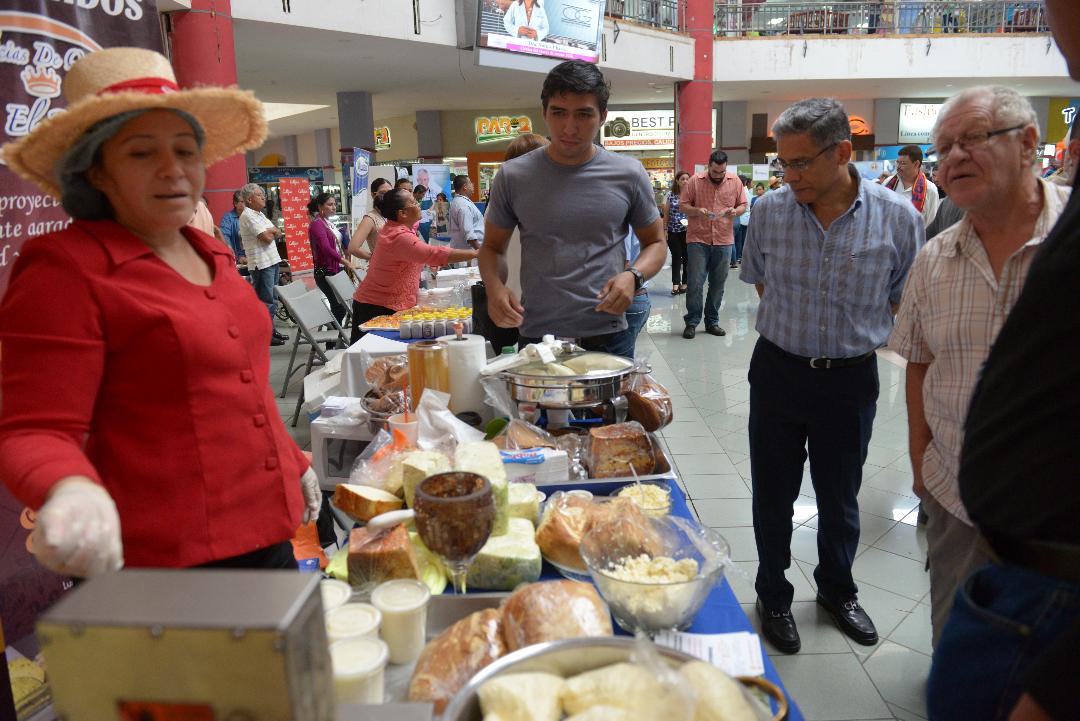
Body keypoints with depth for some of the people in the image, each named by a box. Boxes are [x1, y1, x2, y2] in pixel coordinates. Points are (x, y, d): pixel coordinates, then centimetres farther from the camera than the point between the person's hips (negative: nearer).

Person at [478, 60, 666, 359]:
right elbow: (492, 247, 10)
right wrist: (494, 287, -11)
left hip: (609, 338, 1)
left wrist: (634, 276, -11)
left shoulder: (628, 174, 0)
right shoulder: (513, 176, 0)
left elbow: (655, 242, 10)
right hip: (536, 336, 0)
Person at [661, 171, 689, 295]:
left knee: (686, 257, 6)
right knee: (676, 257, 2)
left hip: (688, 230, 0)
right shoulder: (671, 195, 3)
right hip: (673, 231, 0)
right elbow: (666, 214, 7)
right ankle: (675, 284, 2)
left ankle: (684, 283, 15)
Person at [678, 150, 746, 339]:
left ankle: (712, 322, 19)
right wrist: (697, 211, -18)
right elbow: (683, 206, 1)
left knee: (718, 285, 8)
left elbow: (743, 205, 11)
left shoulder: (735, 181, 5)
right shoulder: (695, 180, -1)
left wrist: (735, 211, -11)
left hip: (724, 240, 3)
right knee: (695, 283, -4)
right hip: (698, 240, -2)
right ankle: (692, 322, 8)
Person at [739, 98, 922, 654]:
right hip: (777, 371, 1)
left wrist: (853, 333, 2)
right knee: (773, 497, 11)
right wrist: (793, 330, 7)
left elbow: (902, 301, 4)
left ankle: (837, 590, 42)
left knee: (840, 498, 17)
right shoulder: (769, 210, -8)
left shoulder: (898, 218, -11)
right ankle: (773, 596, 33)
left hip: (850, 379, 0)